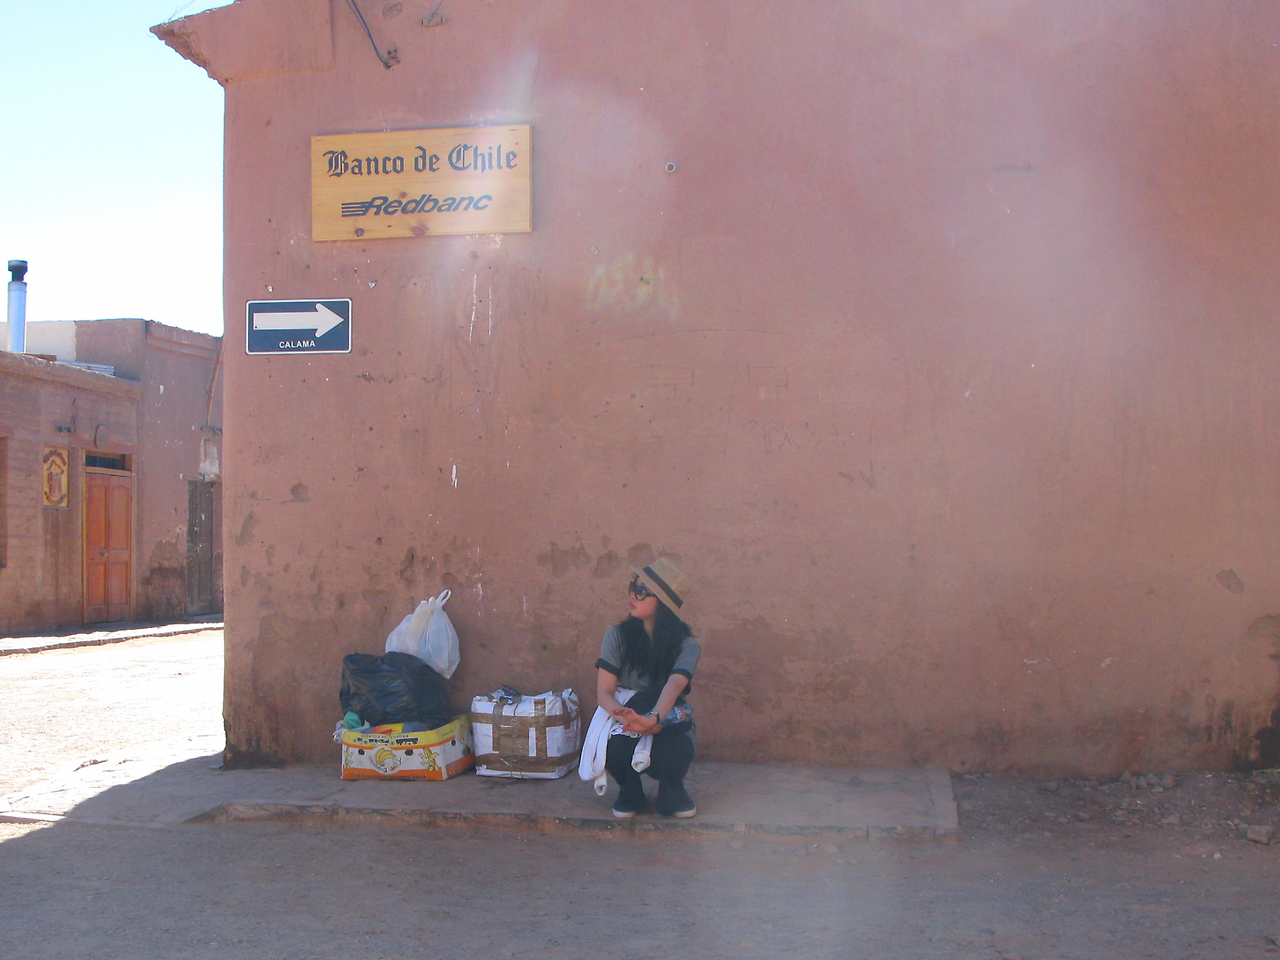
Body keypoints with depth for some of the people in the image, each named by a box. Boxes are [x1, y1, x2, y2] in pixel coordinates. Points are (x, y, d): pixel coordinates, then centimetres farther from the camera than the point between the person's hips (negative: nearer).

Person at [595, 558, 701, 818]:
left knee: (673, 754, -35)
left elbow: (675, 684, -31)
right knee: (615, 749, -34)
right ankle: (630, 791, 3)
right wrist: (630, 718, -34)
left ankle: (671, 791, 4)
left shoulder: (686, 644, -10)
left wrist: (653, 718, -53)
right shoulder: (618, 636, -6)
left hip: (669, 725, -1)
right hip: (624, 728, 1)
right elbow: (603, 693, -12)